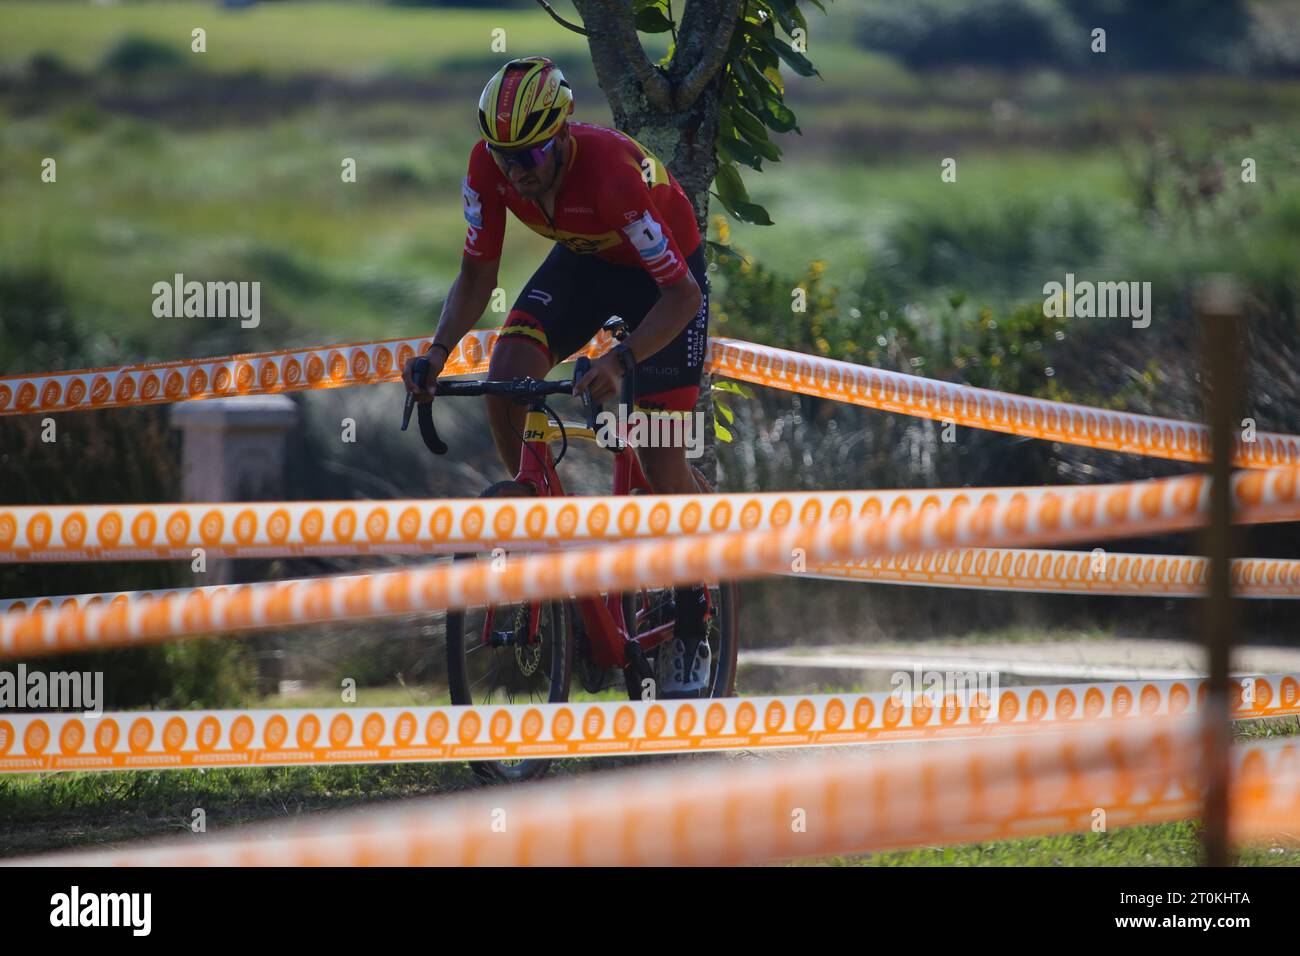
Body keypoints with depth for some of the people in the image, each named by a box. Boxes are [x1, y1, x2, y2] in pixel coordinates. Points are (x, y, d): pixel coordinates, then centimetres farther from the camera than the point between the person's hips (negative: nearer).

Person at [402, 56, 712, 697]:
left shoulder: (610, 170, -39)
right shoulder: (489, 167, -24)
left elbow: (682, 293, -36)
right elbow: (477, 273, -11)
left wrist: (620, 361, -51)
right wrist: (440, 350, -27)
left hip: (661, 267, -5)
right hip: (582, 259, 5)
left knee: (659, 456, -10)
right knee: (505, 380, -21)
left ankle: (691, 631, 7)